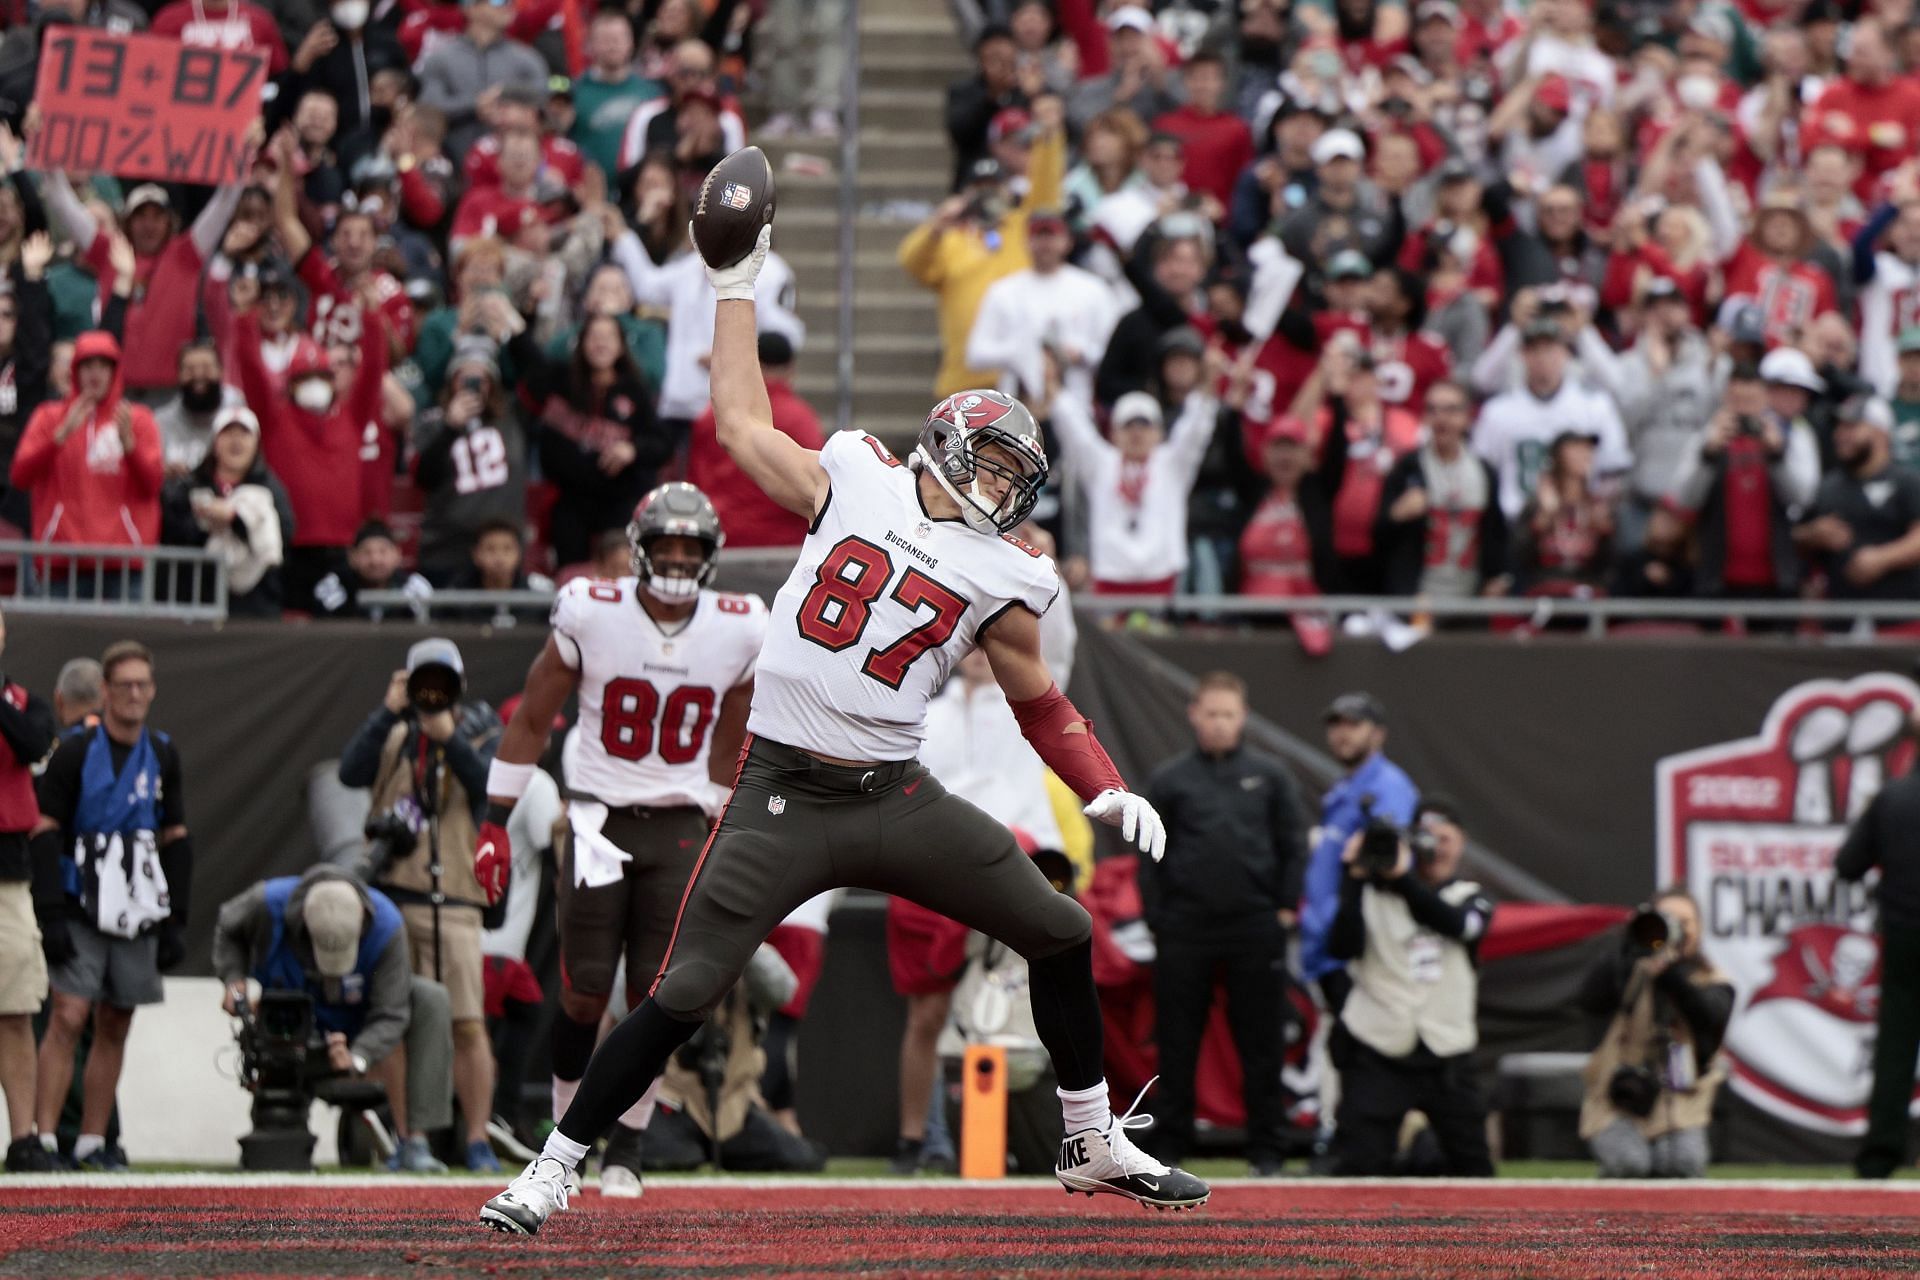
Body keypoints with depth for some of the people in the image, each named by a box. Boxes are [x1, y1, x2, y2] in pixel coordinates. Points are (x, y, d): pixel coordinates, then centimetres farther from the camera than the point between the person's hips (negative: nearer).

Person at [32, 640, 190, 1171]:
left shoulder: (163, 755, 10)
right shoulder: (75, 750, -5)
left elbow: (177, 841, 15)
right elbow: (44, 832, -7)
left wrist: (177, 918, 10)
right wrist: (50, 913, -13)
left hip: (138, 909, 5)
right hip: (81, 908, -5)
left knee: (115, 1026, 6)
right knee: (69, 1016, -13)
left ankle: (93, 1141, 12)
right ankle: (45, 1138, -15)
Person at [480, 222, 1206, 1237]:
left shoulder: (1000, 579, 8)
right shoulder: (854, 480, 4)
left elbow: (1038, 703, 18)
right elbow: (744, 423, 15)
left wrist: (1107, 793, 5)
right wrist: (735, 287, 20)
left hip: (895, 799, 3)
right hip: (781, 799, -3)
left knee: (1061, 933, 5)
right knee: (683, 996, -10)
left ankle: (1094, 1144, 23)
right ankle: (553, 1168, 1)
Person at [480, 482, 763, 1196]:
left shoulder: (738, 631, -2)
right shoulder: (591, 614, -9)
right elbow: (531, 720, 2)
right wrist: (495, 822, 1)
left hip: (679, 831, 2)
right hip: (600, 821, -2)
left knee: (654, 999, -3)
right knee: (584, 997, -4)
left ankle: (626, 1148, 12)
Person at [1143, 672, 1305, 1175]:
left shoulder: (1269, 775, 6)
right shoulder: (1170, 779, 6)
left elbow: (1294, 846, 9)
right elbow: (1150, 855, 7)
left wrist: (1285, 907, 1)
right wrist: (1156, 920, 1)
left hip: (1255, 928, 0)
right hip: (1184, 927, 0)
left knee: (1260, 1041, 2)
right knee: (1177, 1042, 3)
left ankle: (1266, 1148, 7)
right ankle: (1170, 1146, 9)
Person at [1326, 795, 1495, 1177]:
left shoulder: (1470, 898, 9)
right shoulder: (1373, 895, 5)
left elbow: (1456, 924, -16)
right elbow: (1341, 947, -10)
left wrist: (1402, 877, -28)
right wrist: (1354, 882, -20)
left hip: (1446, 1057, 2)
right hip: (1376, 1055, -2)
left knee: (1473, 1169, 5)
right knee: (1356, 1166, -12)